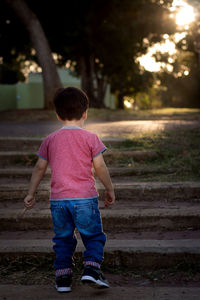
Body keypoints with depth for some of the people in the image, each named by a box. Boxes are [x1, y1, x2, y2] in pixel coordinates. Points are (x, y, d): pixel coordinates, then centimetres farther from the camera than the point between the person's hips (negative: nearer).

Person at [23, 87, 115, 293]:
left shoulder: (50, 140, 7)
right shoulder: (90, 138, -2)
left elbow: (39, 168, 10)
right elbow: (100, 167, -1)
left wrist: (31, 194, 18)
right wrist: (110, 190, 11)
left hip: (58, 199, 3)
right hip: (84, 198, -3)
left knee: (63, 239, 14)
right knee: (94, 237, 10)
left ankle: (62, 278, 14)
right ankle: (91, 269, -7)